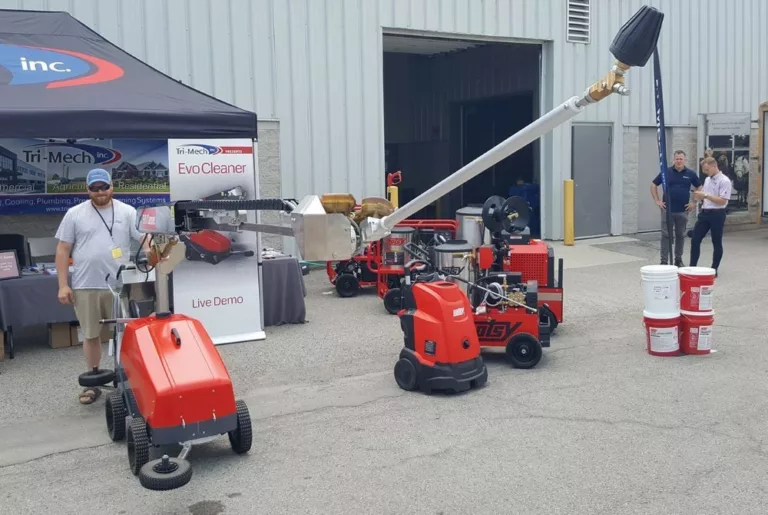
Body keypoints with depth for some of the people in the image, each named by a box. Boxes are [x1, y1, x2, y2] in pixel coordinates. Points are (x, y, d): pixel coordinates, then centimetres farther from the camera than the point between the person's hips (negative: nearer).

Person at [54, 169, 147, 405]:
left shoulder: (127, 212, 3)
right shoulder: (74, 214, 4)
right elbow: (63, 250, 4)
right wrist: (63, 285, -3)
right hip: (85, 286, 1)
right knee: (91, 335, 10)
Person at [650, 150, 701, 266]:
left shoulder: (691, 174, 2)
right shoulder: (666, 172, -1)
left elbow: (699, 188, 13)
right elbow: (653, 185, 7)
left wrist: (694, 202, 4)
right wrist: (657, 200, 0)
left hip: (683, 210, 1)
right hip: (667, 209, -1)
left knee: (680, 235, 10)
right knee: (666, 235, -1)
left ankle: (678, 260, 20)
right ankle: (664, 261, 2)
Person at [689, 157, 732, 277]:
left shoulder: (724, 181, -12)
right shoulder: (707, 179, 13)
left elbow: (722, 201, -19)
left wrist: (706, 195, -21)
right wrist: (699, 196, -2)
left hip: (717, 214, -7)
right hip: (704, 213, 7)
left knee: (717, 243, 4)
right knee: (695, 240, 2)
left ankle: (714, 269, 13)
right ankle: (692, 266, 10)